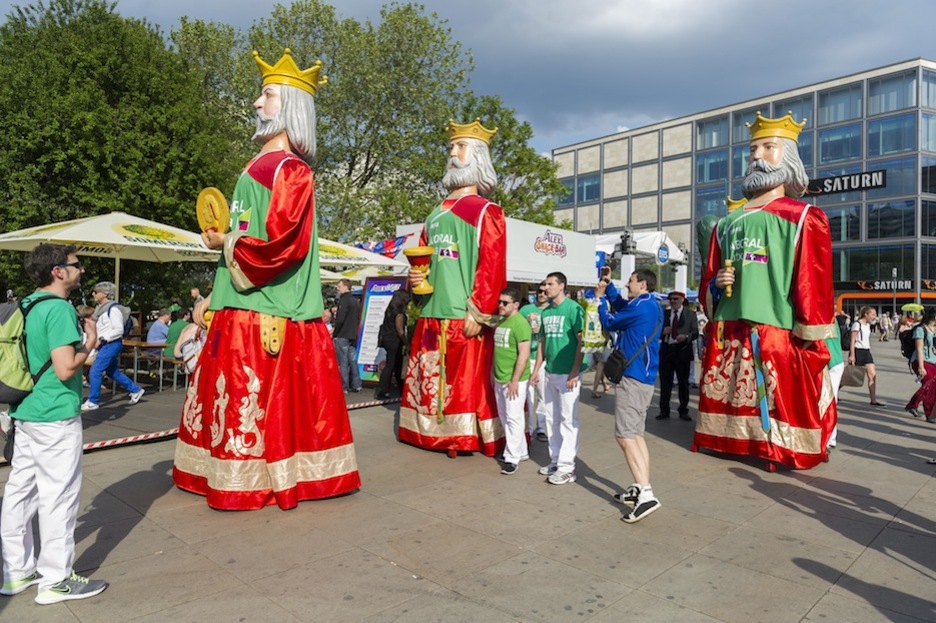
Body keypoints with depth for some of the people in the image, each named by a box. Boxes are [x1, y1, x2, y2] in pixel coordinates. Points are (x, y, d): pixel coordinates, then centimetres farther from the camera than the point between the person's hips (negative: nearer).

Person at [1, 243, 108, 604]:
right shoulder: (59, 309, -18)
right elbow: (65, 369, -23)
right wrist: (90, 342, -10)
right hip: (55, 417, -9)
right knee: (58, 496, 0)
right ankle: (56, 580, 10)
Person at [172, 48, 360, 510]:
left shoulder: (290, 170, -10)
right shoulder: (260, 167, 19)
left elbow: (279, 245, -21)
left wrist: (226, 243, -5)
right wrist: (214, 297, 19)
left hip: (267, 314, -10)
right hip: (238, 309, 10)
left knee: (263, 400, -3)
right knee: (229, 397, 14)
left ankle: (259, 480, 11)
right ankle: (231, 474, 27)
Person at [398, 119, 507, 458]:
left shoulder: (486, 211, 0)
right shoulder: (436, 214, 20)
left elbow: (492, 265, -9)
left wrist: (478, 312, -16)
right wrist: (414, 278, 2)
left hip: (463, 315, -7)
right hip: (431, 314, 7)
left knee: (467, 379, -2)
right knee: (427, 377, 10)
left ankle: (465, 438, 11)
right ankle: (435, 435, 23)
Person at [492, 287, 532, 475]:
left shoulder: (520, 323, -15)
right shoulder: (500, 322, 12)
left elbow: (524, 354, -19)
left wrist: (514, 380, -20)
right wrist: (494, 374, 19)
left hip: (514, 380, -9)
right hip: (499, 379, 9)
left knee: (513, 418, -3)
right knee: (505, 418, 15)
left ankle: (512, 458, 6)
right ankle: (521, 451, 28)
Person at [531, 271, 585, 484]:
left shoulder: (573, 309, -9)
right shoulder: (546, 312, 12)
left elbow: (581, 341, -12)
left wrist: (574, 372, -17)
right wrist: (536, 369, 14)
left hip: (567, 374, -7)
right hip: (549, 373, 7)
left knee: (568, 420, -1)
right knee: (552, 419, 13)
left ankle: (567, 467, 4)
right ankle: (556, 460, 25)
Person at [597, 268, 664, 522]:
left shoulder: (640, 306, -15)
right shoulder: (652, 307, 15)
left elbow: (609, 323, -3)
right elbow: (621, 307, 29)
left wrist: (600, 298, 11)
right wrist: (609, 286, 23)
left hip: (632, 377, -11)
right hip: (644, 378, 11)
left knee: (625, 435, -12)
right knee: (635, 434, 15)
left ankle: (646, 494, -17)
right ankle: (640, 488, 17)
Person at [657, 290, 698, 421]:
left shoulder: (690, 314, 4)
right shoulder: (664, 314, 11)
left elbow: (695, 332, -3)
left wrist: (686, 337, -23)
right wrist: (662, 331, -13)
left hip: (682, 351, -2)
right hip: (666, 350, 2)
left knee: (683, 382, 7)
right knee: (665, 382, 4)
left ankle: (683, 411, 16)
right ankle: (664, 411, 11)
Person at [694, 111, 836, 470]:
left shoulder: (804, 219, 2)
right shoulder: (727, 223, 17)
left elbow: (814, 286, -5)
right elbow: (708, 281, 22)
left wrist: (812, 344, -11)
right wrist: (716, 283, 0)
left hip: (778, 335, -5)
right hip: (727, 337, 5)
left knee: (786, 401, -3)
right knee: (724, 396, 10)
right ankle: (729, 442, 25)